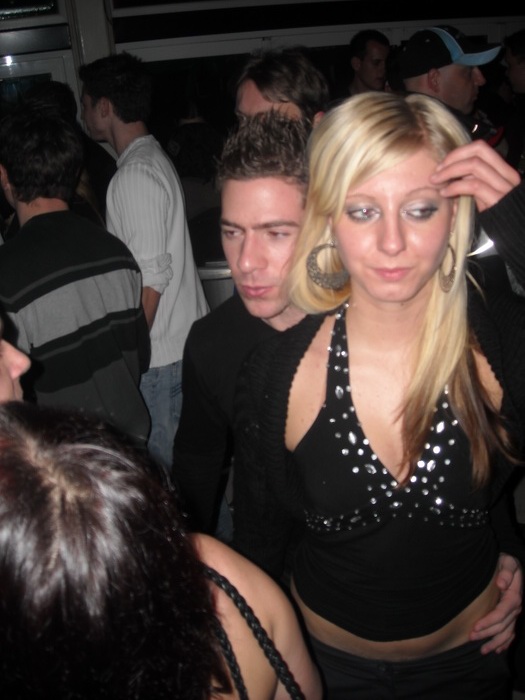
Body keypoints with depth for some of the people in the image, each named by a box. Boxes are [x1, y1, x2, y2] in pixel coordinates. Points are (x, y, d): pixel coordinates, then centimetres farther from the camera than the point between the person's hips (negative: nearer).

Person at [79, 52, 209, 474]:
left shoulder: (136, 175, -16)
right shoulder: (154, 159, 14)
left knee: (167, 463, 2)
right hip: (186, 340, 10)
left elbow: (151, 278, -21)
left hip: (161, 355, -9)